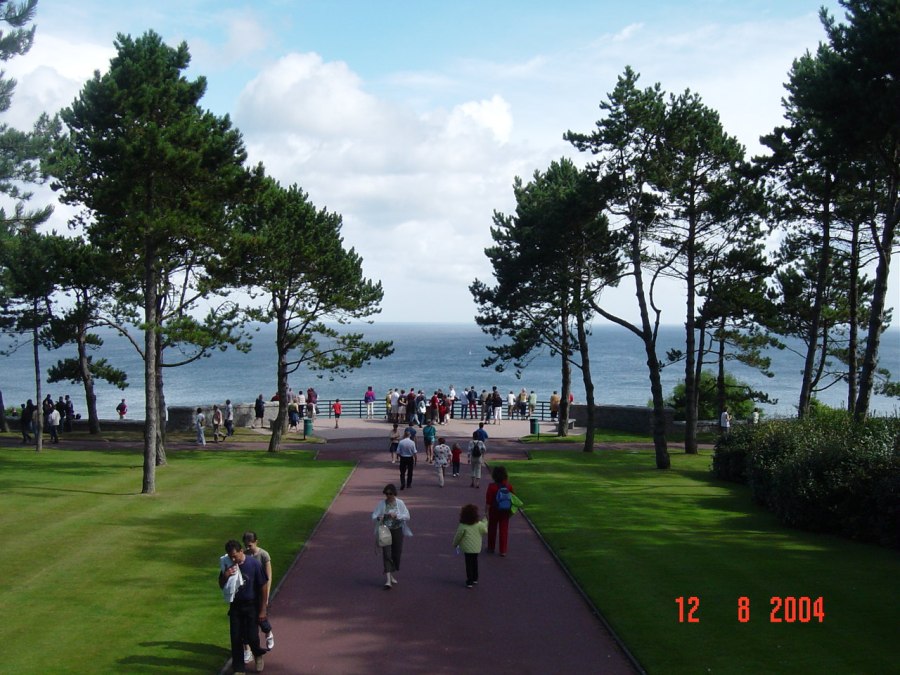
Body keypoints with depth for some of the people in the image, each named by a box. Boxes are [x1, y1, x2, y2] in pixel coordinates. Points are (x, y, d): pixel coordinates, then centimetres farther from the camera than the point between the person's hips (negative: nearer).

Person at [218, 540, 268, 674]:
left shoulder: (254, 564, -17)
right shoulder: (228, 565, -6)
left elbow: (263, 586, -10)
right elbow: (221, 586, 5)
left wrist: (262, 610, -9)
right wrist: (225, 576, -20)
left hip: (251, 606, -3)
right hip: (235, 606, 3)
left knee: (251, 637, -4)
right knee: (236, 638, 4)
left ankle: (258, 655, 29)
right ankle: (238, 669, 18)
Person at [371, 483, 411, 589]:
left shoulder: (400, 503, -2)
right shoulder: (382, 503, -2)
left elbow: (407, 516, -4)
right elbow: (374, 515, -1)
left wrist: (396, 515, -20)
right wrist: (378, 518, -24)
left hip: (397, 531, 1)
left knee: (396, 554, 9)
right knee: (386, 554, -9)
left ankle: (393, 576, 30)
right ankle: (388, 580, -12)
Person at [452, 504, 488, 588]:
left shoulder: (463, 526, -16)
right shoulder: (478, 524, -8)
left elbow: (458, 536, -7)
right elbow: (485, 531, 7)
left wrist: (455, 543, 12)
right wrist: (485, 522, 22)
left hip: (468, 548, -4)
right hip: (477, 548, 4)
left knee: (469, 564, 2)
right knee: (474, 563, 21)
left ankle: (469, 582, 0)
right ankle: (475, 579, 31)